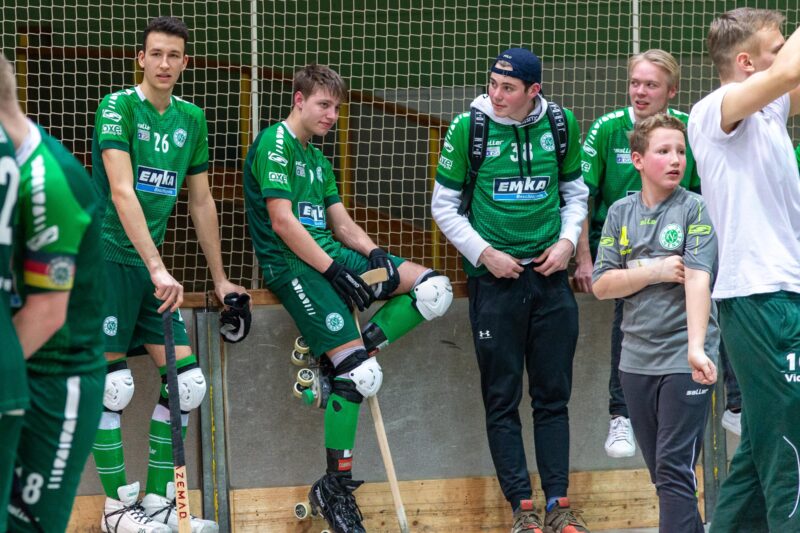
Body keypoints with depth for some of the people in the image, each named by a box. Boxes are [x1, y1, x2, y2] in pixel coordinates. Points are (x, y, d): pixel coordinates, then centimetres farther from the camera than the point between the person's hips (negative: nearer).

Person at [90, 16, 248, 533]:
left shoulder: (191, 118, 9)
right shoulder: (117, 108, -11)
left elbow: (202, 203, 19)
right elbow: (122, 192, -22)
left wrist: (220, 278, 20)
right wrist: (158, 268, -30)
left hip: (152, 265, 7)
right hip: (106, 257, -6)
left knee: (186, 381, 1)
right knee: (111, 383, -8)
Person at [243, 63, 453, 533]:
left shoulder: (318, 160, 23)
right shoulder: (275, 143, -6)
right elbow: (282, 221, -14)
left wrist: (373, 253, -2)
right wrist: (332, 270, -18)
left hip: (331, 256, 9)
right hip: (292, 265, -9)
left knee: (434, 290, -7)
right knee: (361, 375, -20)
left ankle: (342, 363, -11)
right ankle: (336, 488, -12)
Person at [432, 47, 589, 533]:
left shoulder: (561, 125, 3)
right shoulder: (469, 128, -5)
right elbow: (444, 204, 2)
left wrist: (568, 241, -1)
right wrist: (484, 253, -7)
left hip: (550, 273, 2)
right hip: (495, 275, -2)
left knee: (554, 395, 4)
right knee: (503, 398, -1)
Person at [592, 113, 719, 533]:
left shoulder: (695, 209, -5)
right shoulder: (620, 213, 7)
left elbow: (697, 280, -17)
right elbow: (601, 286, 3)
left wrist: (696, 347, -29)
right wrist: (655, 271, -11)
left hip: (683, 360, -5)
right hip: (637, 358, 5)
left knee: (675, 470, -9)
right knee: (662, 471, 11)